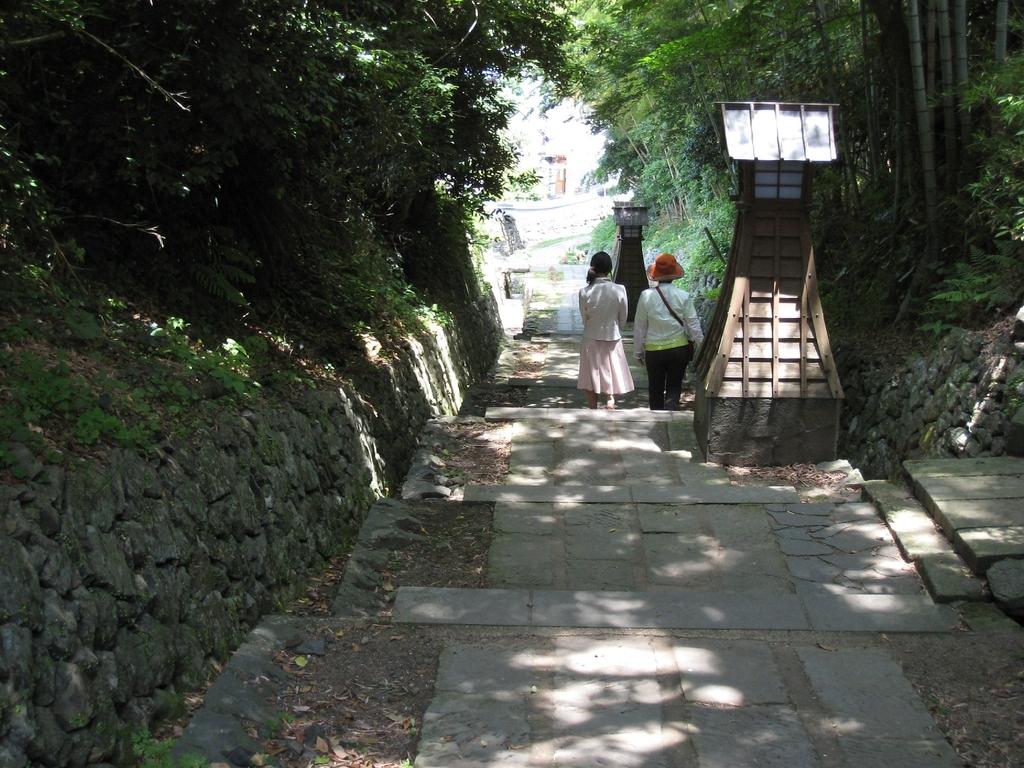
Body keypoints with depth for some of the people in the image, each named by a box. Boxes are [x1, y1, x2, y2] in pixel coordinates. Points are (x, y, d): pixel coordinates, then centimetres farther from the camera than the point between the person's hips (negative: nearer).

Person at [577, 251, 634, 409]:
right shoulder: (619, 290, -12)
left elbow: (584, 318, -1)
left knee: (590, 388, 11)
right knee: (611, 384, 12)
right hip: (613, 340, 0)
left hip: (591, 340, 0)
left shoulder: (584, 292, -12)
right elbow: (623, 318, -1)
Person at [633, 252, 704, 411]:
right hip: (679, 348, 0)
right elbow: (693, 326, -4)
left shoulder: (646, 296, -7)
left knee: (656, 390, 15)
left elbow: (639, 327, -1)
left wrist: (639, 352, 10)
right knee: (674, 387, 12)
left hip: (654, 350, 0)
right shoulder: (683, 296, -7)